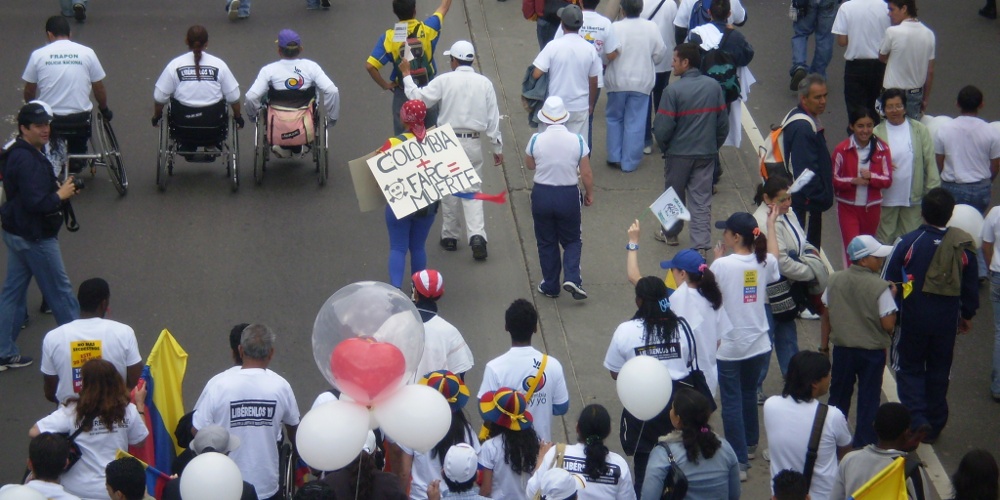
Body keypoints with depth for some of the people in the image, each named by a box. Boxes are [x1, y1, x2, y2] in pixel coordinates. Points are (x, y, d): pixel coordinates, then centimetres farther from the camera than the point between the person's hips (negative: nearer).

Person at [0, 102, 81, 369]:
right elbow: (35, 202, -29)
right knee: (60, 291, 4)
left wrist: (55, 187, 6)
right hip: (34, 237, -10)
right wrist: (61, 195, -15)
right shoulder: (27, 160, -24)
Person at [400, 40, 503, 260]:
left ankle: (449, 236, 20)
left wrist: (406, 75, 8)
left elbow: (418, 98, -6)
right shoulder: (484, 83, 2)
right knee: (473, 192, 6)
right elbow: (493, 118, 4)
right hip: (473, 144, 2)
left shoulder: (444, 81, -7)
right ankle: (477, 235, -12)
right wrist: (497, 148, 12)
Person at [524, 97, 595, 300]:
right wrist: (589, 194, 9)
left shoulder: (536, 140, -12)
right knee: (572, 240, 16)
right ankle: (572, 277, -4)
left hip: (542, 195, 0)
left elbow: (529, 165, 6)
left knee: (546, 242, 16)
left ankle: (550, 286, 19)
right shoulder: (577, 140, -12)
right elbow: (586, 173, -7)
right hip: (569, 195, 0)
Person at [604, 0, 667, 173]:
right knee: (635, 123, 7)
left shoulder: (615, 28, -13)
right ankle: (629, 162, 9)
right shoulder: (651, 27, -8)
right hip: (642, 82, 1)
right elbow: (659, 55, -1)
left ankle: (615, 157, 17)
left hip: (618, 82, -1)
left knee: (614, 118, 17)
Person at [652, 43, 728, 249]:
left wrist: (664, 146, 5)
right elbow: (723, 123, 5)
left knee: (674, 196, 17)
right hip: (707, 154, 3)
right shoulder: (714, 87, -1)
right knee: (702, 200, 4)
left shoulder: (674, 90, -17)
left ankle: (671, 234, 35)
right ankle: (701, 244, -5)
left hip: (679, 153, -3)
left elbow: (663, 128, -15)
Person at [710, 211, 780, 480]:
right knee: (749, 393, 26)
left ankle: (739, 461, 1)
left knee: (732, 402, 2)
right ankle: (750, 442, 45)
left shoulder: (722, 265, -20)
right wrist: (771, 225, 32)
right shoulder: (763, 262, -4)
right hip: (759, 344, 5)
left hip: (729, 346, -5)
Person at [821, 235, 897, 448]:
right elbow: (888, 324, -18)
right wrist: (891, 297, -4)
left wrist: (824, 346, 12)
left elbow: (826, 316, 1)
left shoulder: (835, 280, -6)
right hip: (872, 351, -4)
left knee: (839, 397, 19)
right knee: (868, 400, 9)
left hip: (842, 349, 4)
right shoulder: (880, 287, -19)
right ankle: (864, 444, 13)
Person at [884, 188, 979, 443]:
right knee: (939, 372, 16)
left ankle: (916, 418, -8)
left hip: (912, 317, -2)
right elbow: (970, 286, 5)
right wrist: (967, 314, 21)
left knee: (909, 368, 12)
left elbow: (888, 283, -9)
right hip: (947, 319, 3)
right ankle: (934, 425, 24)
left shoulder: (907, 243, -16)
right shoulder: (963, 245, -7)